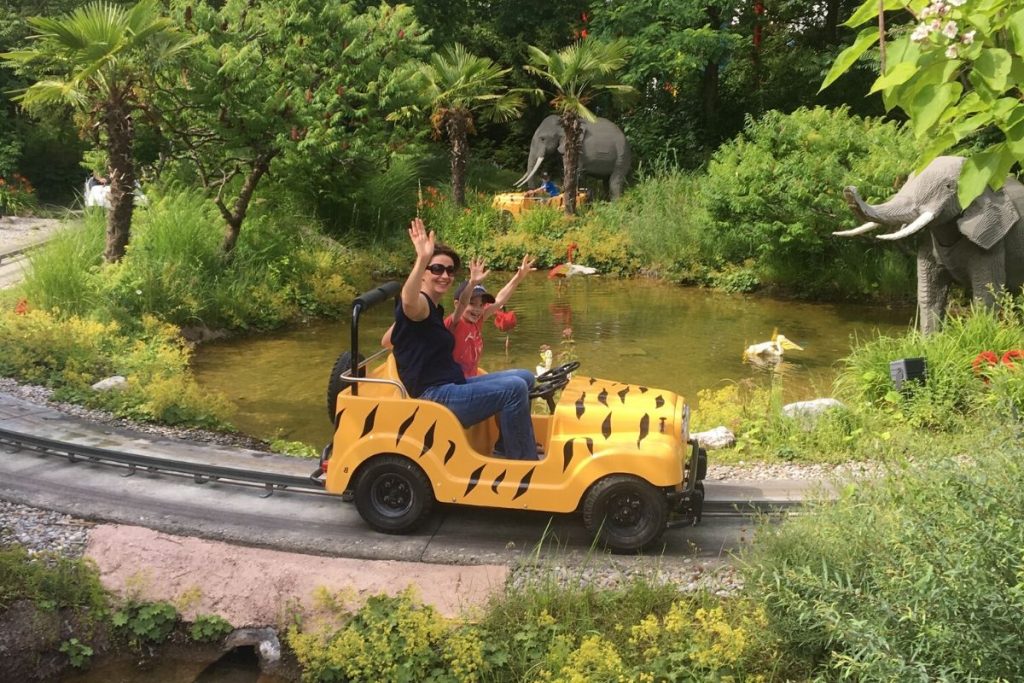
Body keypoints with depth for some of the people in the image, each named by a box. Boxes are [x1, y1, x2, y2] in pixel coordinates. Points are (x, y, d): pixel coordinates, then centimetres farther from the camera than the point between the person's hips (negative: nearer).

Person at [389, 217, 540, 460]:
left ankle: (505, 451, 15)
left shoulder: (434, 309, 16)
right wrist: (422, 259, -57)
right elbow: (408, 301, -41)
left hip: (451, 387, 11)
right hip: (435, 398, -11)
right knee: (514, 388, -22)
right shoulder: (419, 303, -13)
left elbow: (388, 340, 25)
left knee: (523, 378, 14)